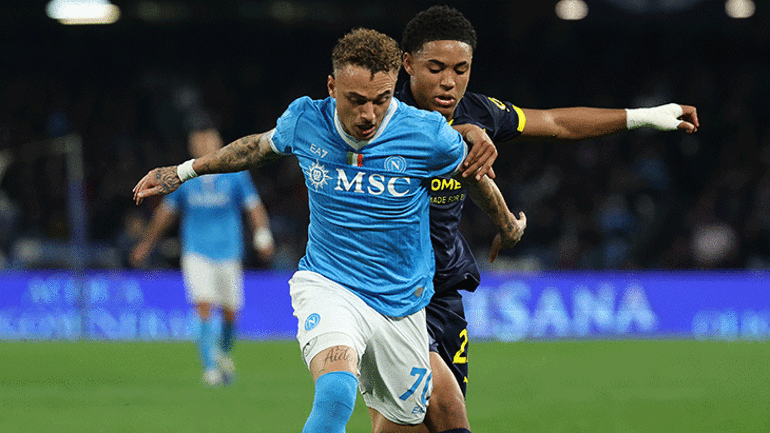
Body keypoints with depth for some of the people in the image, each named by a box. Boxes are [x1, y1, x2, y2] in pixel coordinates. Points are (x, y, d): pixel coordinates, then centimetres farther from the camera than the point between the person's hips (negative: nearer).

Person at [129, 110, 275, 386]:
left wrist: (263, 236, -20)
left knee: (229, 312, 4)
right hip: (196, 254, 0)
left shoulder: (234, 174, -2)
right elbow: (165, 211, 15)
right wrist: (146, 245, 21)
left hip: (228, 252, 0)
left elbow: (254, 207, -3)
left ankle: (225, 352, 34)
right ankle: (210, 366, -16)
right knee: (204, 308, -17)